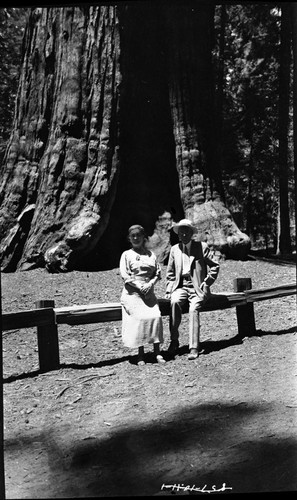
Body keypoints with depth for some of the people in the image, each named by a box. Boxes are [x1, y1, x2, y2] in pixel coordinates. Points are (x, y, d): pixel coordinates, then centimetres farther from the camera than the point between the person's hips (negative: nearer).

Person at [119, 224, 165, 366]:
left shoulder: (151, 254, 16)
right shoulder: (126, 255, 7)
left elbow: (158, 273, 12)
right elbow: (125, 276, -2)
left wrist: (150, 284, -8)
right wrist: (139, 287, -13)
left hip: (148, 292, 3)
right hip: (132, 292, -3)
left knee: (156, 316, -20)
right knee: (140, 317, -24)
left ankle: (157, 352, -13)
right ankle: (140, 354, -15)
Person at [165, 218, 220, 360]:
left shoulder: (202, 247, 4)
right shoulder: (174, 249, 13)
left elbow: (214, 266, 4)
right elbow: (170, 273, 18)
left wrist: (206, 283, -5)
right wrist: (169, 289, 4)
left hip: (197, 287, -2)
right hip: (180, 286, 2)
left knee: (194, 308, -29)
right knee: (174, 302, -30)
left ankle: (194, 348, -27)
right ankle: (174, 340, -19)